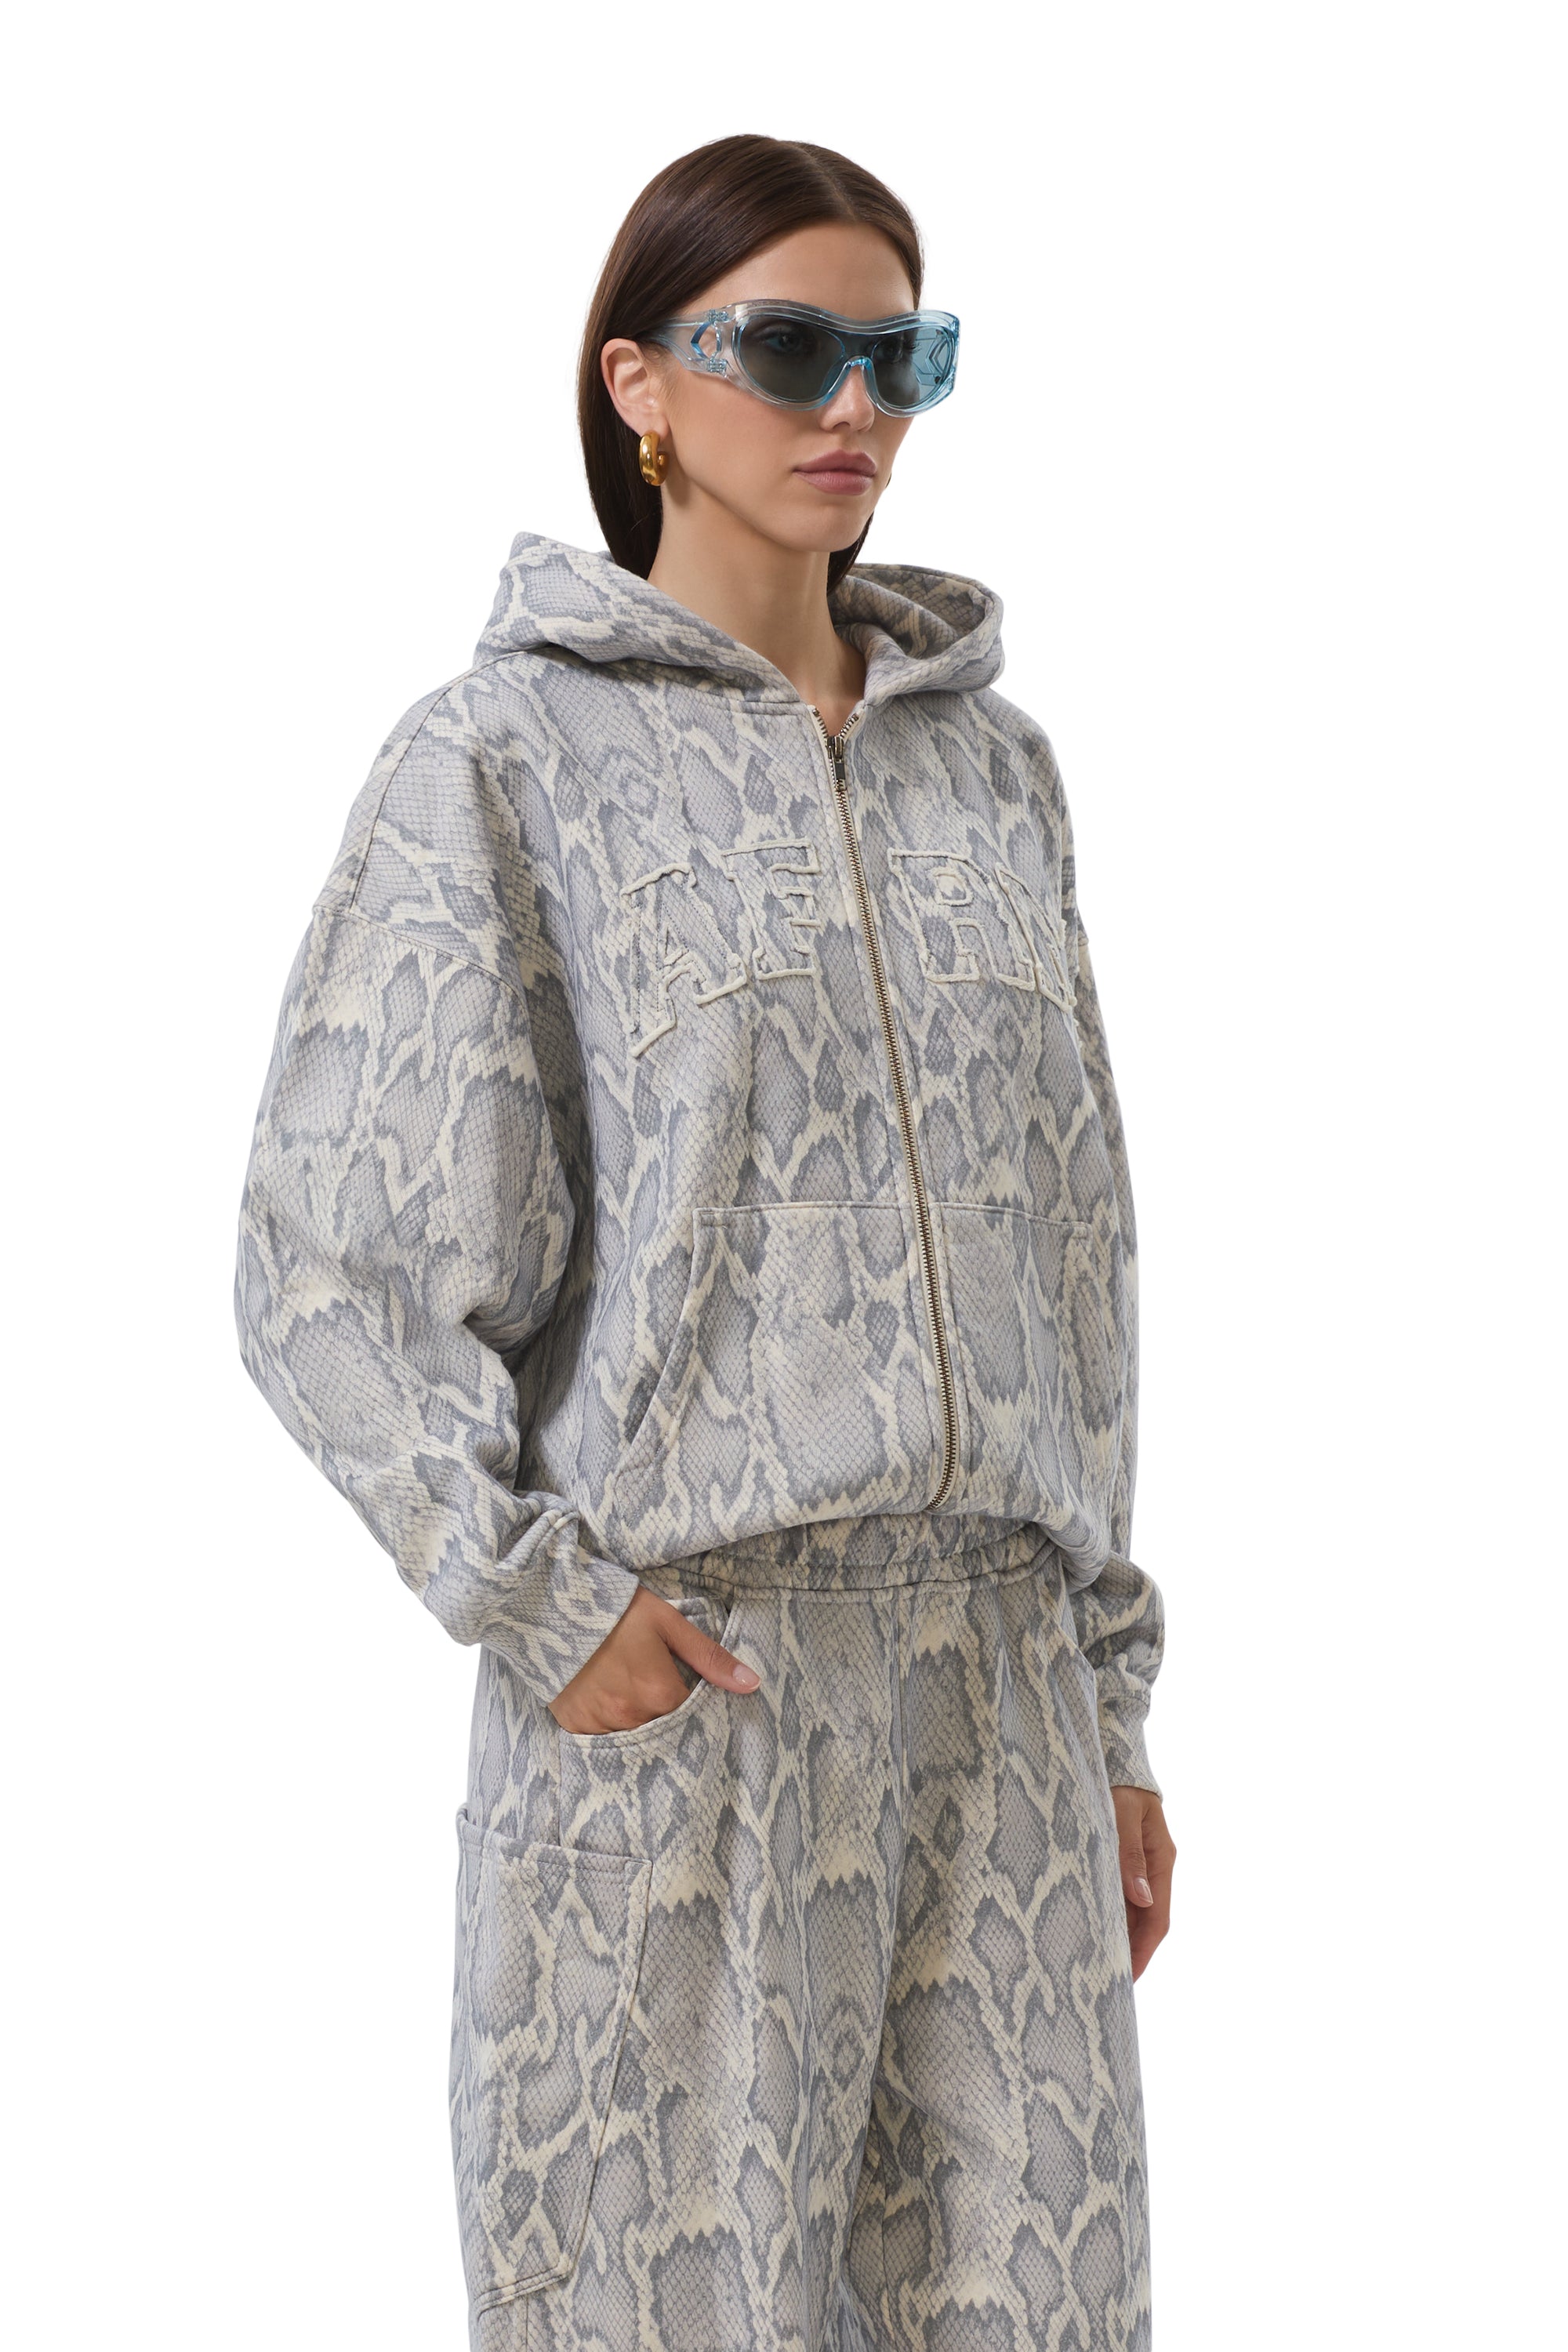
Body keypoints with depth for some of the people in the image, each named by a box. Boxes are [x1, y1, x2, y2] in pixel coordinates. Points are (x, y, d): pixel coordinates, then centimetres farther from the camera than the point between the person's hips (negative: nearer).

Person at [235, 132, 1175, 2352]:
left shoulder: (989, 766, 14)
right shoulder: (504, 759, 0)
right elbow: (333, 1268, -4)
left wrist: (1110, 1701, 14)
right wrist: (541, 1606, -13)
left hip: (993, 1663, 4)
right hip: (676, 1668, -4)